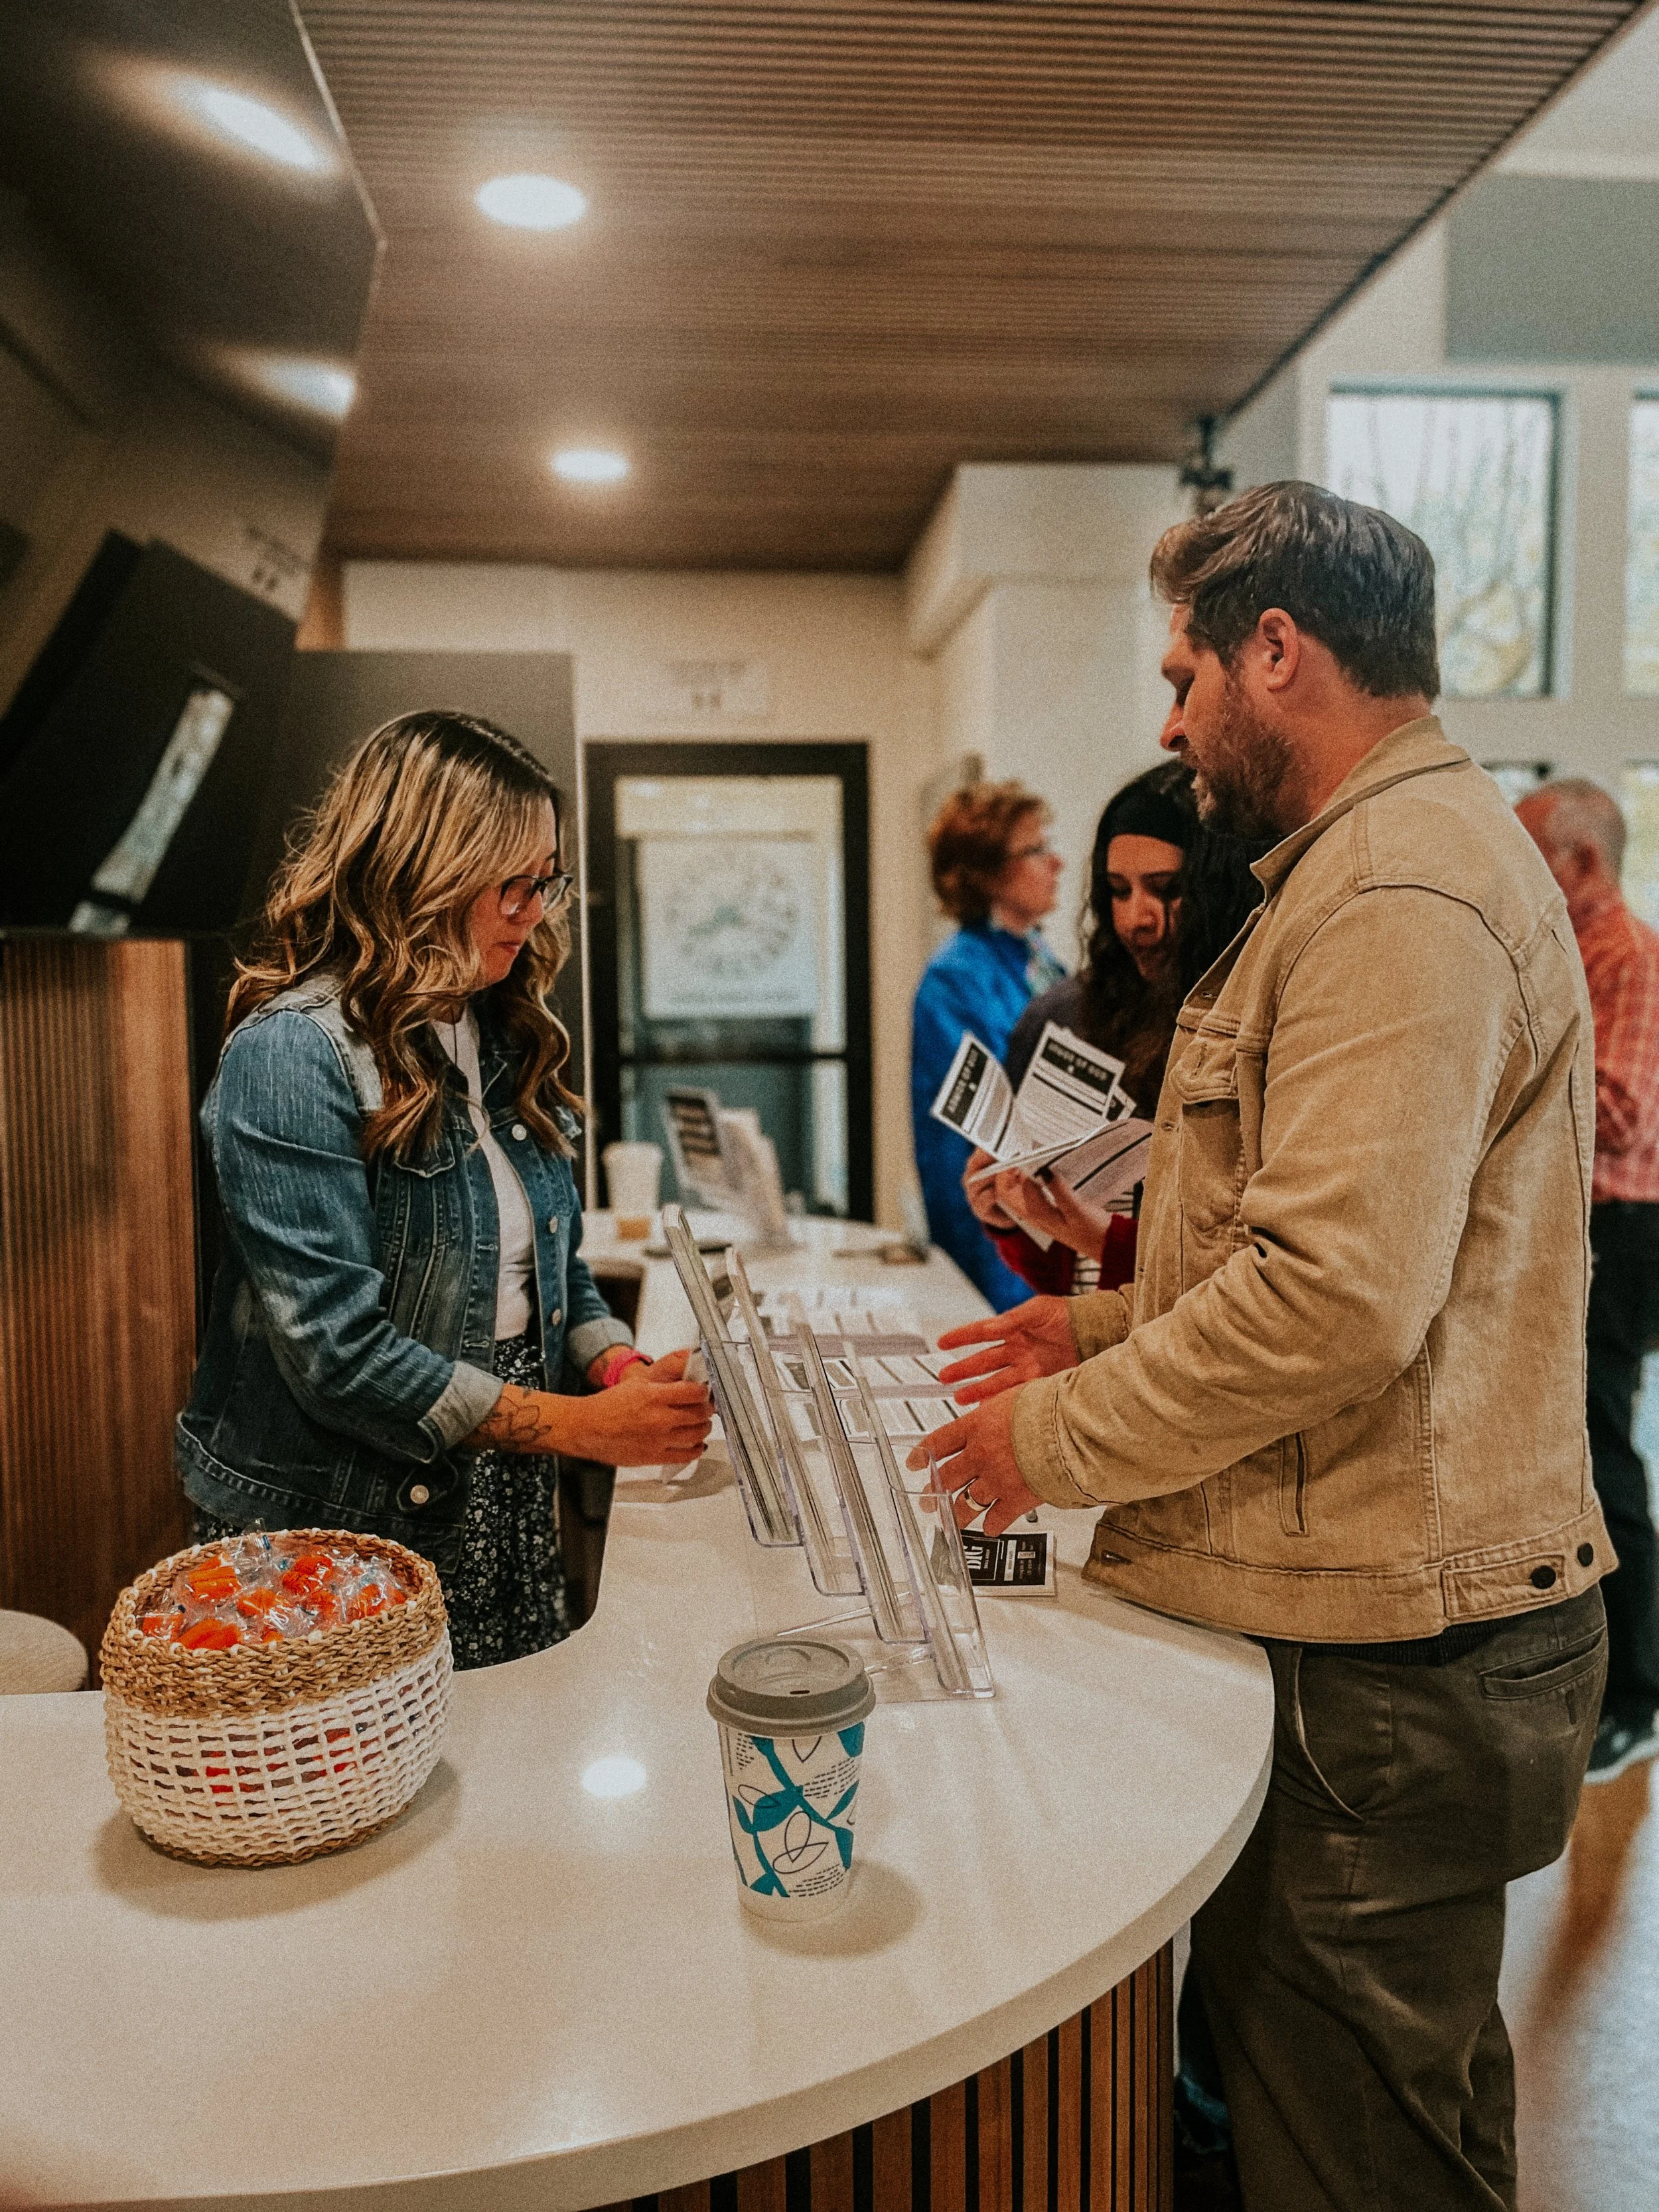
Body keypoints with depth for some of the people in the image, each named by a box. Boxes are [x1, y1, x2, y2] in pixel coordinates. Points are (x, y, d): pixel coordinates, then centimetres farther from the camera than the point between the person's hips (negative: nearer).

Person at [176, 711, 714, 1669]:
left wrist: (626, 1370, -7)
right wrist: (581, 1424, -21)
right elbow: (337, 1350, -22)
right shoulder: (290, 1057, -17)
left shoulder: (501, 1037, 6)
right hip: (334, 1532, -6)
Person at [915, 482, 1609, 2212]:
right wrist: (1114, 1325, 13)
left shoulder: (1401, 890, -18)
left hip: (1375, 1663, -10)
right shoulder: (1380, 865, 17)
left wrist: (1061, 1439, -14)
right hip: (1375, 1624, 10)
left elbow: (1340, 1299, -27)